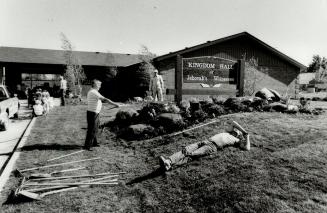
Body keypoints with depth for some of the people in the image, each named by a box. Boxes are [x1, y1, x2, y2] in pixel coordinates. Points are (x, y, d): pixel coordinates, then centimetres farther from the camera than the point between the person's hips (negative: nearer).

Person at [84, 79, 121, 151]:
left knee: (95, 129, 19)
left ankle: (94, 143, 31)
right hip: (92, 113, -10)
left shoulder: (91, 91, 14)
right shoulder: (93, 92, -19)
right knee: (92, 130, -5)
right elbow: (104, 99, -25)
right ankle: (87, 146, 1)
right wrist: (114, 104, -24)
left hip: (95, 113, 11)